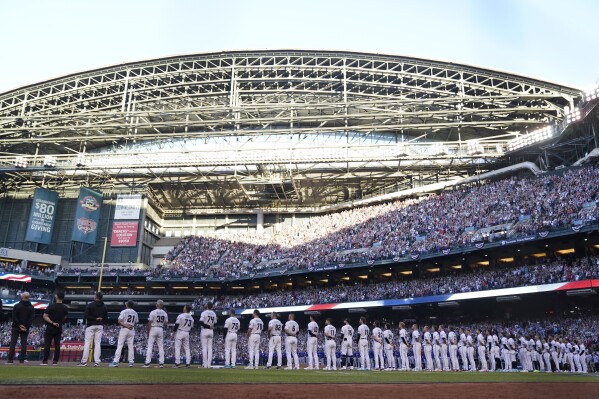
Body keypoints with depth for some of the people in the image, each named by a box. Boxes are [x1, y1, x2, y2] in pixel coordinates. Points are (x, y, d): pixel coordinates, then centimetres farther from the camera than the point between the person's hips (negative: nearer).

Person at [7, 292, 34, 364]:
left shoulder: (17, 306, -5)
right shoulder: (31, 307, 1)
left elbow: (14, 317, -9)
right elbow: (31, 318, -5)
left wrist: (19, 325, -5)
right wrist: (26, 327, -4)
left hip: (16, 328, -2)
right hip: (26, 328, 2)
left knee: (13, 343, 3)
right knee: (24, 343, 5)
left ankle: (10, 359, 0)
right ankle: (22, 360, 4)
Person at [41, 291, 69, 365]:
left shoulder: (51, 306, -12)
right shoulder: (65, 308, 1)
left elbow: (45, 316, -15)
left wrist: (52, 322, -13)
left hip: (50, 328, -4)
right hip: (59, 329, 4)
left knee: (47, 344, 2)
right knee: (57, 345, 7)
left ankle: (45, 361, 2)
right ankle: (55, 361, 8)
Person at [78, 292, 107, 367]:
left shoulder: (90, 305, -6)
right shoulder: (104, 306, 6)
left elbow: (86, 315, -12)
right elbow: (106, 318, 7)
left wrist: (95, 318, -7)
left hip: (91, 325, -3)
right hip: (100, 326, 3)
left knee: (87, 343, 0)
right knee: (98, 343, 4)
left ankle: (84, 361, -3)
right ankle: (96, 361, 0)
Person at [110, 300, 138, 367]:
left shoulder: (124, 311, -6)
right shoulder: (135, 313, 9)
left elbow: (119, 321, -14)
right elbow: (136, 322, 11)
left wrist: (125, 326, -13)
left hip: (124, 329, -4)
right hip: (132, 330, 4)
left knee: (119, 345, -2)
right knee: (130, 346, 7)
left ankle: (116, 361, -6)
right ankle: (131, 361, 6)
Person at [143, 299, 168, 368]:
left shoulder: (153, 312, -9)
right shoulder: (165, 313, 6)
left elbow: (149, 323, -9)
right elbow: (166, 323, 7)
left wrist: (148, 332, -2)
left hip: (153, 329, -5)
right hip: (161, 330, 5)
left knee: (150, 346, -2)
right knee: (161, 346, 8)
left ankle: (147, 363, -6)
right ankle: (161, 363, 6)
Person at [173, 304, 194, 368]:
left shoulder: (180, 316, -12)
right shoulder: (191, 318, 7)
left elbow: (176, 325, -12)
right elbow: (191, 327, 10)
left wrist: (174, 330, 3)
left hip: (179, 332, -5)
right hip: (187, 334, 5)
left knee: (177, 348, -1)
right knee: (187, 348, 9)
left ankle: (177, 363, -4)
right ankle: (188, 363, 4)